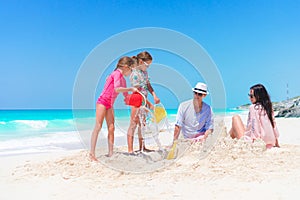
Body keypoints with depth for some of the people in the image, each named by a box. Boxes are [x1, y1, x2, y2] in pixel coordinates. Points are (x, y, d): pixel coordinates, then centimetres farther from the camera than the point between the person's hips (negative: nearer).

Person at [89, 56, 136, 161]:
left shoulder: (123, 79, 12)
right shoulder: (117, 73, -14)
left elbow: (126, 96, 17)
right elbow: (117, 89, -30)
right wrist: (131, 89, -18)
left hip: (110, 105, 9)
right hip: (102, 102, -9)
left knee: (111, 128, 4)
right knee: (98, 126, -9)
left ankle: (110, 152, 7)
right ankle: (92, 153, -6)